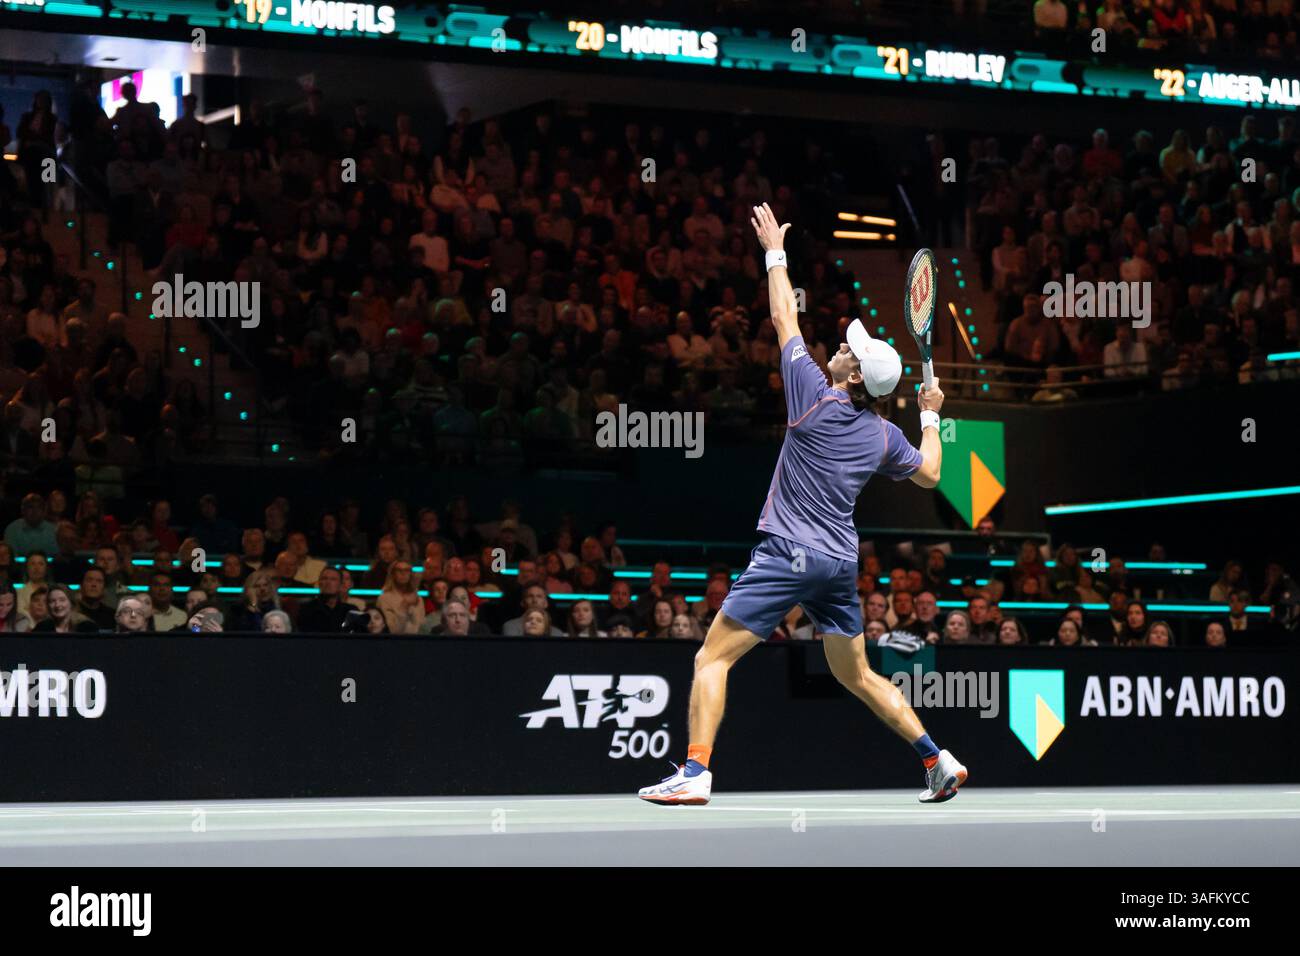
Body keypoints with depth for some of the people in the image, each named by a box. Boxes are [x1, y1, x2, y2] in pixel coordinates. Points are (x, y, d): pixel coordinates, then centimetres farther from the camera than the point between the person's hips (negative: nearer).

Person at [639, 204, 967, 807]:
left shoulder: (817, 397, -10)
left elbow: (784, 320, -1)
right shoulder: (884, 435, 4)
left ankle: (694, 774, -17)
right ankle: (939, 762, 15)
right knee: (857, 676, 18)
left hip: (789, 554, -7)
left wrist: (775, 253, 10)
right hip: (840, 563, 7)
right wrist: (930, 417, 31)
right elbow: (928, 474, 20)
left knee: (712, 659, -5)